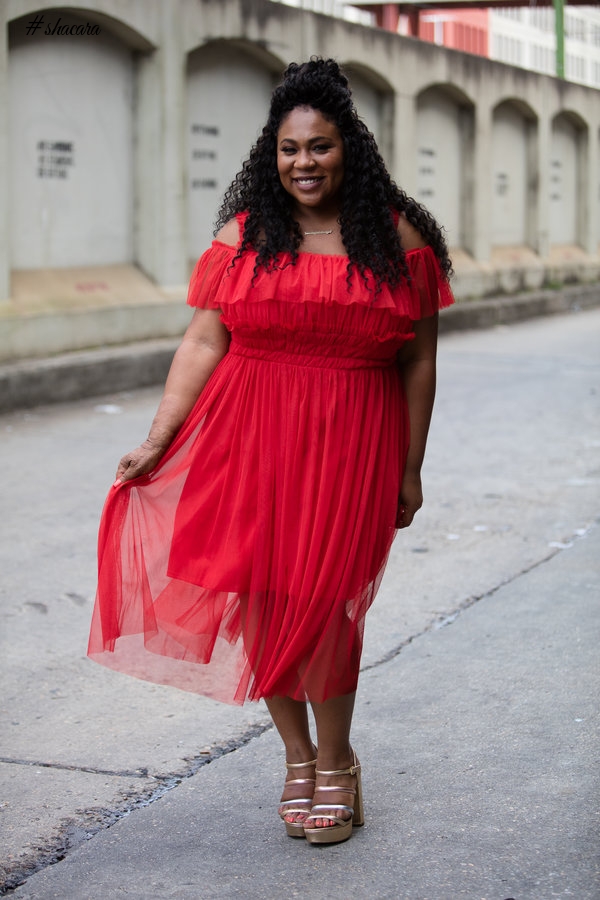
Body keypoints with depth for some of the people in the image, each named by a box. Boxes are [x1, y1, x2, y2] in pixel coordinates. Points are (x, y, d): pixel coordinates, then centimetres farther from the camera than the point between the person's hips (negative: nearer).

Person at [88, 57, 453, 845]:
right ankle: (297, 756, 24)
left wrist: (410, 470, 5)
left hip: (349, 448, -2)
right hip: (248, 440, 2)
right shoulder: (244, 234, 5)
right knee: (260, 598, 2)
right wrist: (156, 441, -5)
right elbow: (203, 343, 2)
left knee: (323, 602, -3)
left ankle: (336, 764, 20)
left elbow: (418, 362, 5)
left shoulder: (397, 238, 2)